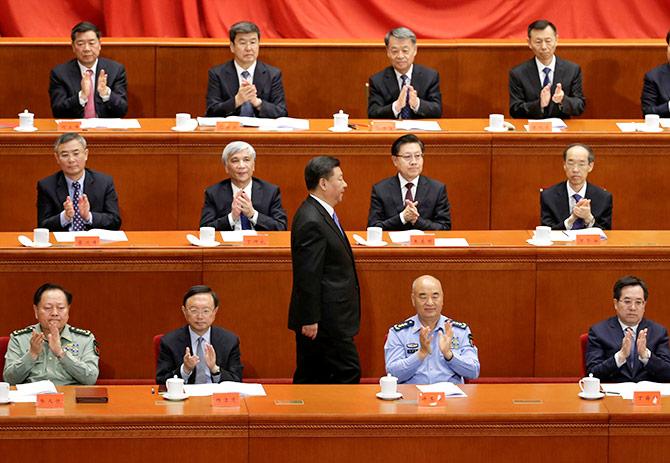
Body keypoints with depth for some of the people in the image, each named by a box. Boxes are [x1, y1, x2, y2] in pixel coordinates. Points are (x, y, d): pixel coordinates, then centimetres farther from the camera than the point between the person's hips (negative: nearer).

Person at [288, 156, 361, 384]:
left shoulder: (319, 214, 14)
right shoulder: (311, 222, -20)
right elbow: (307, 277, -21)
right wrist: (310, 319, -21)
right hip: (326, 320, -10)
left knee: (310, 378, 11)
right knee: (348, 373, -7)